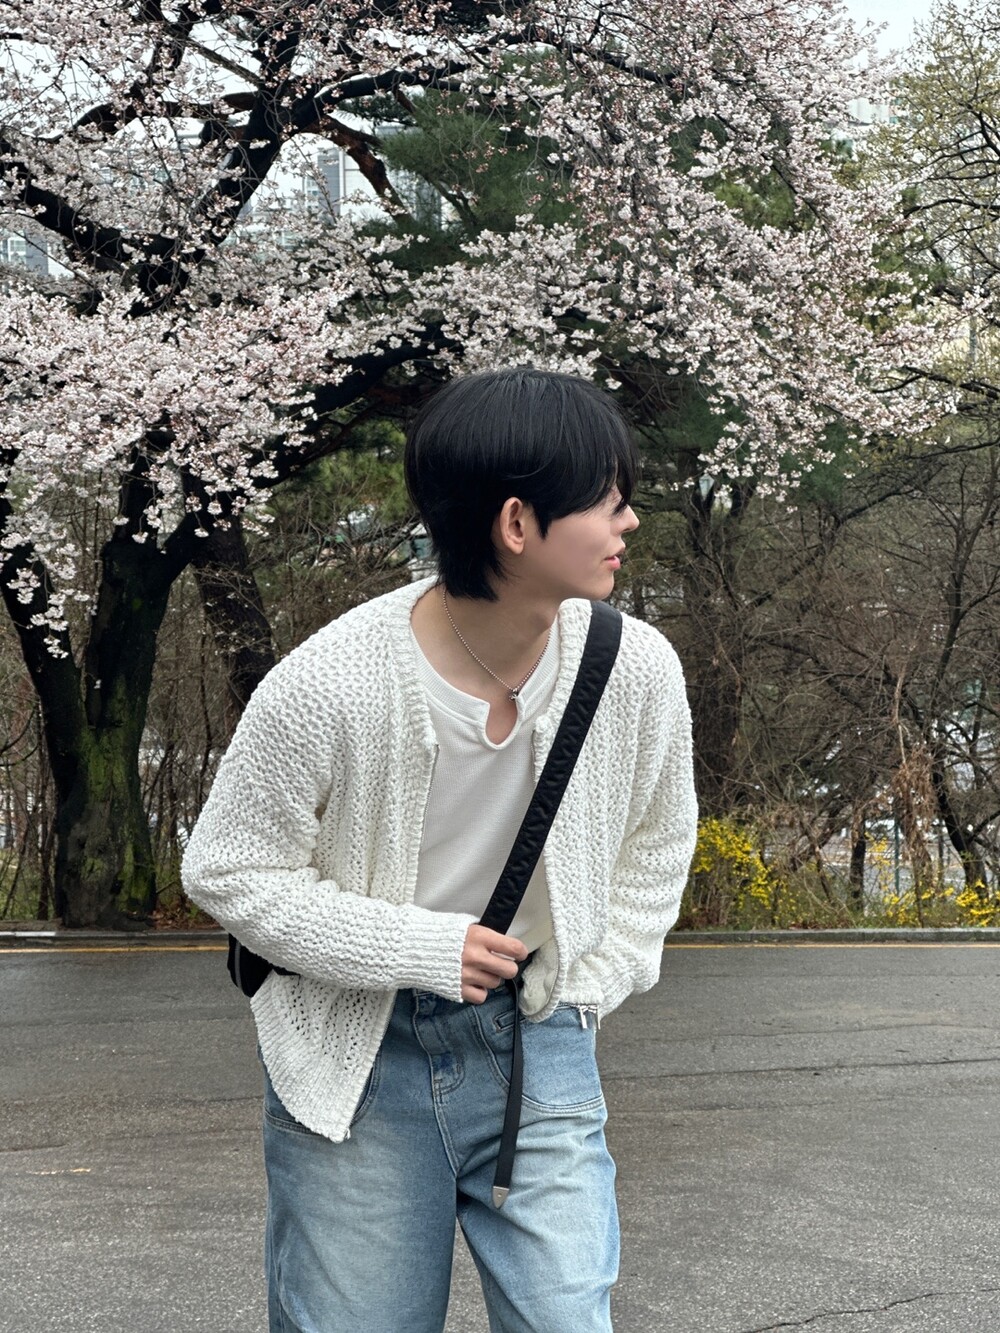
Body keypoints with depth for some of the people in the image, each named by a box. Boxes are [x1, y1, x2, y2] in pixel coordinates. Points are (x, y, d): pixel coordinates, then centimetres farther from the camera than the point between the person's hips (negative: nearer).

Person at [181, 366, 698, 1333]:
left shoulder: (637, 669, -12)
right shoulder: (326, 689, -23)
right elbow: (226, 872, -11)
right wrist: (419, 951, -17)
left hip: (536, 1043, 2)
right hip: (358, 1065, -2)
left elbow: (655, 849, 8)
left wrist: (580, 995, 2)